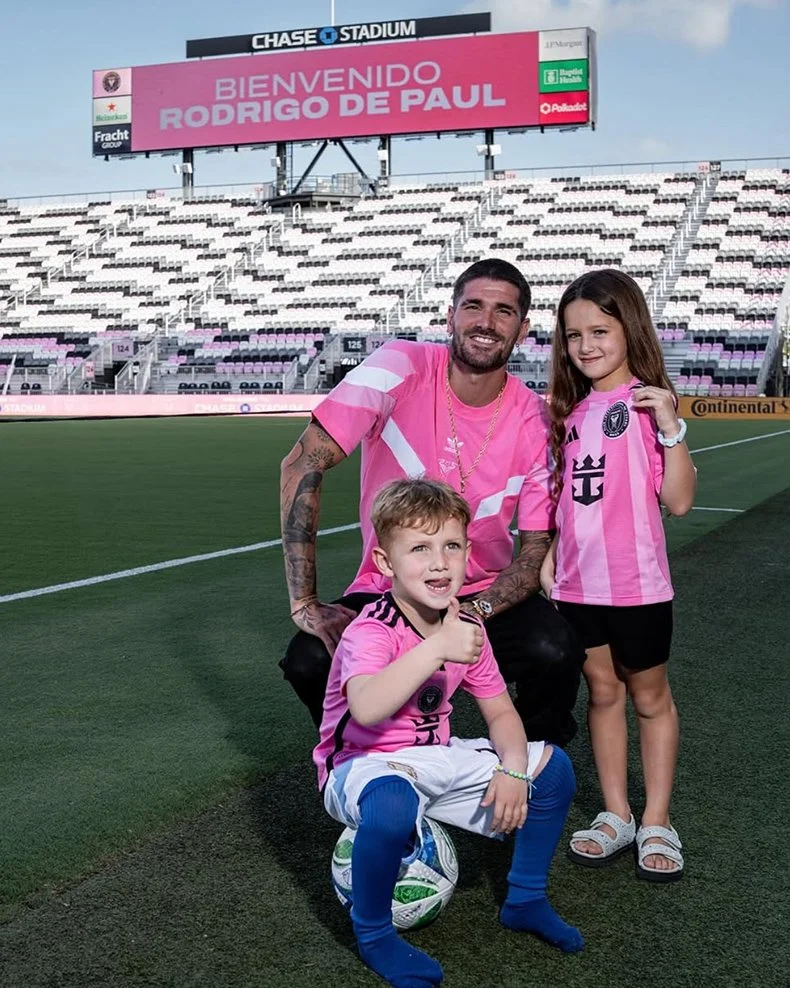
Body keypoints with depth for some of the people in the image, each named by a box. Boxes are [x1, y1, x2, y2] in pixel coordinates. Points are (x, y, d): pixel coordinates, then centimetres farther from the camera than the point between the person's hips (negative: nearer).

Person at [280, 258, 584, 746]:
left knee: (555, 651, -28)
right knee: (311, 659, -27)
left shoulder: (536, 422, -10)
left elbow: (537, 551, -7)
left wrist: (475, 612, -27)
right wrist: (305, 603, -27)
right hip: (386, 590, -1)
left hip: (486, 594, 1)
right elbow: (303, 465, -22)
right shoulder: (402, 368, -17)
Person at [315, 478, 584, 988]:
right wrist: (437, 648, -49)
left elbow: (501, 713, 4)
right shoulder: (371, 631, -25)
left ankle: (525, 900, 18)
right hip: (365, 766, -7)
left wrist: (513, 769, -16)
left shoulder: (466, 629, -1)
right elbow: (366, 709, -46)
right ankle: (374, 934, -12)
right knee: (392, 804, -41)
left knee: (552, 765, -2)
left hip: (437, 760, 7)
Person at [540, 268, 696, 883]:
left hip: (637, 584, -5)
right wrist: (547, 560, 10)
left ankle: (657, 823, 22)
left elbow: (678, 500, -14)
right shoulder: (572, 412, 7)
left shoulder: (646, 404, -9)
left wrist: (671, 428, -23)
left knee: (650, 697, 10)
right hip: (578, 583, 5)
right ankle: (616, 816, 26)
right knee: (603, 693, 14)